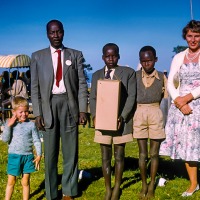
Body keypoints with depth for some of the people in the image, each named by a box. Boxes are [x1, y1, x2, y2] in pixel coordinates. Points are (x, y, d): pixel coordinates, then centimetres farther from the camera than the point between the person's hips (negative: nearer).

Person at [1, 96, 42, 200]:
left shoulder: (31, 124, -2)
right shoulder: (10, 123, -2)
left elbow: (37, 141, 1)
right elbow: (5, 139, -10)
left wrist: (39, 155, -6)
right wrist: (9, 125, -19)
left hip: (28, 156, 0)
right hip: (14, 156, 0)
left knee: (25, 182, 10)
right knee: (11, 181, 8)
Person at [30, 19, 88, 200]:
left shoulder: (76, 55, 7)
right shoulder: (38, 56, 7)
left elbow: (82, 84, 3)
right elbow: (35, 87, 4)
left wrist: (82, 109, -5)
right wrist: (37, 113, -4)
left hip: (69, 103, 0)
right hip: (48, 104, 0)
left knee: (70, 151, 6)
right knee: (50, 151, 6)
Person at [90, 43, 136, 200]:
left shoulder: (129, 73, 2)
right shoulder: (97, 75, 12)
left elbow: (131, 96, -4)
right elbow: (93, 98, 8)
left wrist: (122, 117, -16)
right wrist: (94, 115, -9)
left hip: (121, 120, -2)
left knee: (119, 155, 6)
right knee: (105, 156, 6)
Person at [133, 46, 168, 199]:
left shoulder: (162, 77, 4)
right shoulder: (134, 76, 3)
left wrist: (166, 120, 0)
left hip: (156, 114, 0)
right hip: (139, 115, 0)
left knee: (154, 153, 6)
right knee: (142, 153, 6)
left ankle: (151, 186, 18)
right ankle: (144, 185, 18)